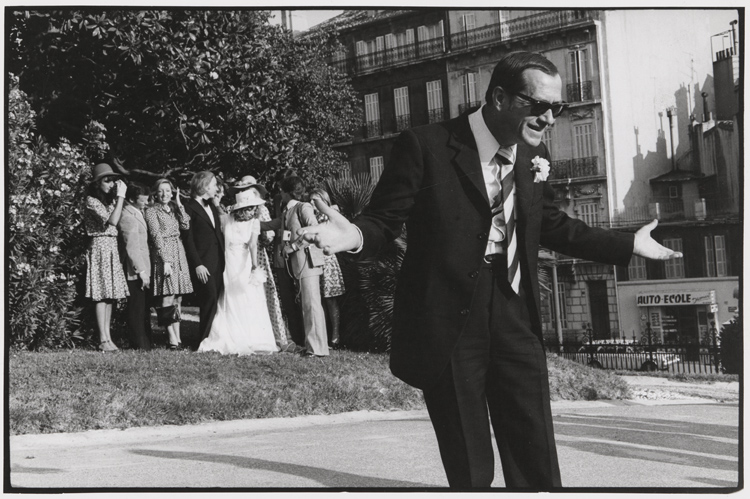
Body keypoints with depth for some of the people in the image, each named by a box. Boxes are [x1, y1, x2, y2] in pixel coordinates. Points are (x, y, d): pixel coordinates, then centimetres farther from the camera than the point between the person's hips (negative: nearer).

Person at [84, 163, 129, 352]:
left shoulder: (109, 200, 16)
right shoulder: (92, 201, -8)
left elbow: (117, 223, 4)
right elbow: (111, 221, -20)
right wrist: (120, 196, -18)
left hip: (112, 248, 8)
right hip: (100, 246, -8)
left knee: (110, 294, 5)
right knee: (101, 295, -9)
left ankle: (107, 337, 6)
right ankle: (103, 340, -9)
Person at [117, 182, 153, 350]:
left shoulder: (137, 212, 14)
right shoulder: (128, 217, -17)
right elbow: (132, 248, -21)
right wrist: (142, 271, -21)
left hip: (142, 269, 10)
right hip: (135, 272, -10)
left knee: (142, 309, 13)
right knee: (137, 310, -5)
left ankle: (146, 345, 18)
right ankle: (141, 346, -2)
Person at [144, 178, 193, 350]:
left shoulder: (174, 209, 18)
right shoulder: (152, 211, -1)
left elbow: (186, 225, 2)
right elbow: (156, 236, -9)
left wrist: (179, 205, 1)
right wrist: (166, 260, -17)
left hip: (179, 253, 6)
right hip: (163, 254, -6)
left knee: (178, 298, 4)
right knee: (168, 297, -11)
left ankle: (178, 337, 6)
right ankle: (172, 339, -11)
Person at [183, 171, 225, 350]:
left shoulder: (212, 206, 20)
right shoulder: (190, 209, -5)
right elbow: (188, 240, -9)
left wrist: (224, 258, 11)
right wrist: (197, 264, -14)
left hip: (218, 263, 7)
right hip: (203, 265, -7)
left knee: (214, 303, 4)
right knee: (210, 301, -11)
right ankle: (201, 342, -4)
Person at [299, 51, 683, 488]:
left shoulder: (536, 156, 8)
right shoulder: (425, 146, -10)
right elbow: (385, 220, -7)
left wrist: (629, 245, 20)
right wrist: (356, 236, -30)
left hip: (516, 319, 5)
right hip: (448, 322, -5)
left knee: (538, 466, 7)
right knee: (470, 469, 6)